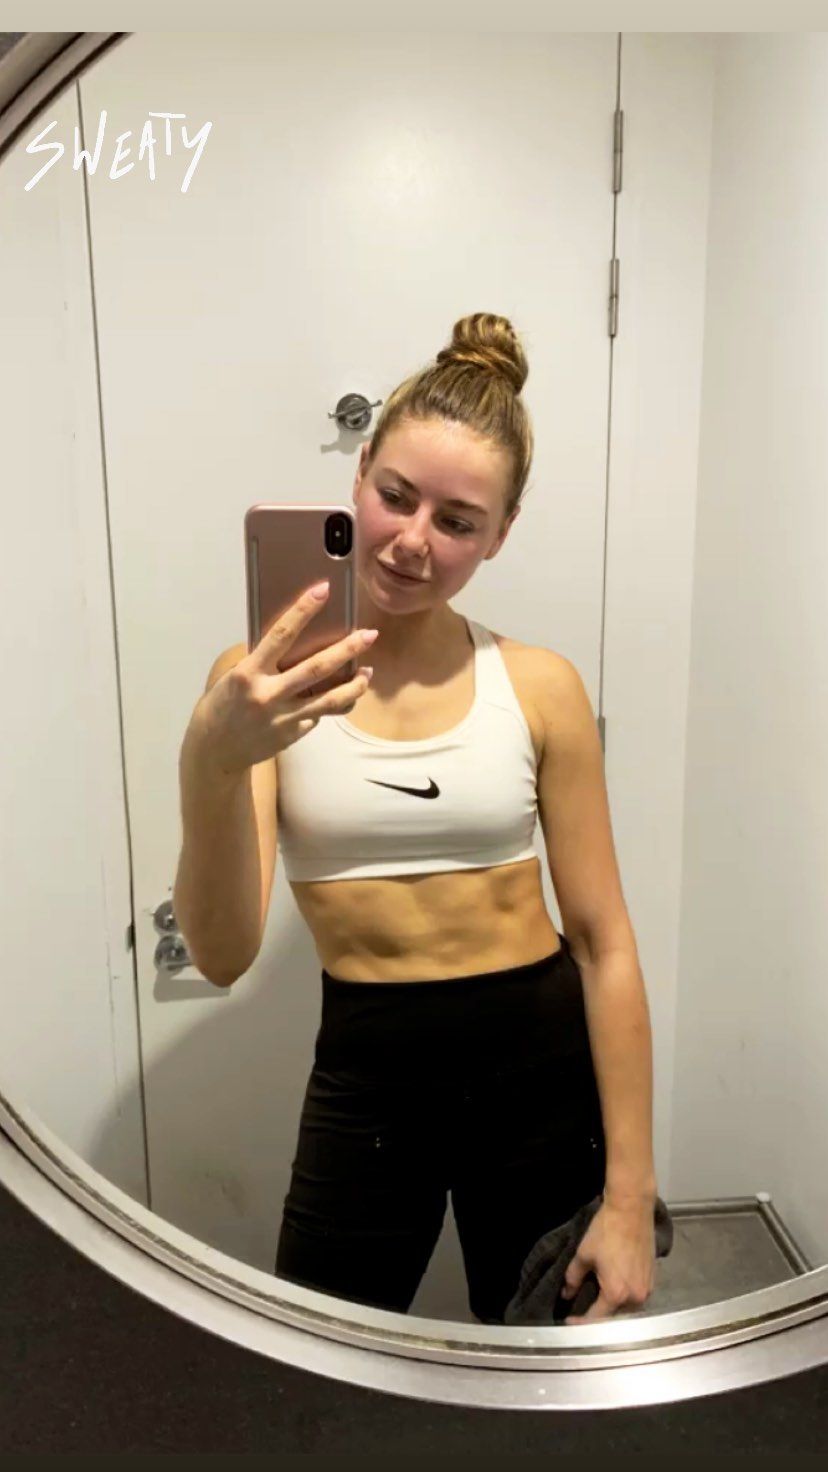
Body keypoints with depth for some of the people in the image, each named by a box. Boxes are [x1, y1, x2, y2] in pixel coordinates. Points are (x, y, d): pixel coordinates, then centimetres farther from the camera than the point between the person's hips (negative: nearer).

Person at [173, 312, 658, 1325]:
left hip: (543, 1070, 1)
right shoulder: (263, 683, -9)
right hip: (364, 1083, 0)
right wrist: (213, 759, -35)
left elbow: (603, 938, -5)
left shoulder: (540, 687, -7)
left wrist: (631, 1193, -5)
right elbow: (221, 956, -17)